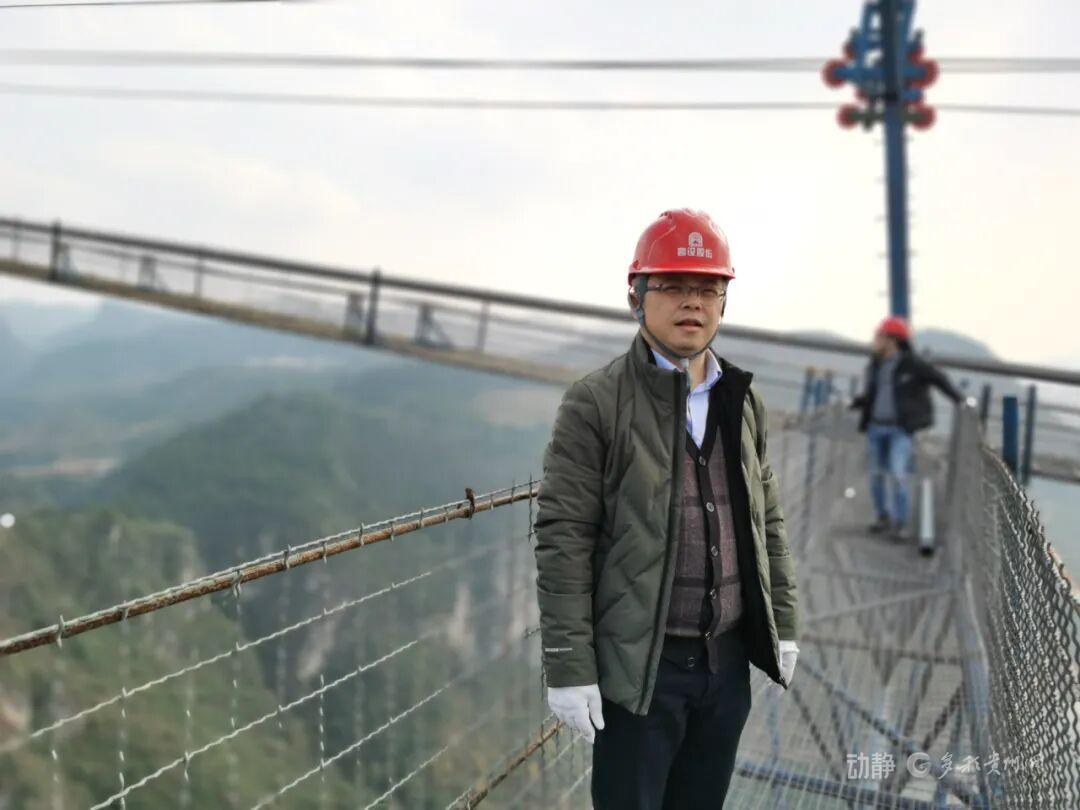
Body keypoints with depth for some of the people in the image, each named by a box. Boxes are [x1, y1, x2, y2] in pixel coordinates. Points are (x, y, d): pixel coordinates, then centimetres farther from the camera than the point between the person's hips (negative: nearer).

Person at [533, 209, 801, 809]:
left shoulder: (744, 402, 9)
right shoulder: (596, 404, -9)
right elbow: (564, 539, -12)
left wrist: (783, 622, 14)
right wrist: (569, 666, -14)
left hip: (727, 661, 5)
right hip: (638, 666, -5)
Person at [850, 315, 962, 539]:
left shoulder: (912, 364, -10)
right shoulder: (874, 365, 7)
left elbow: (939, 379, -1)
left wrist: (960, 400, -5)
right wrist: (853, 403, 3)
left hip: (901, 430, -5)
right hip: (875, 428, 5)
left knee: (897, 475, -15)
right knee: (876, 475, 7)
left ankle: (901, 524, -3)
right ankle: (883, 517, 25)